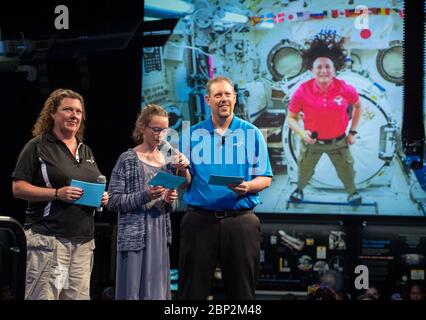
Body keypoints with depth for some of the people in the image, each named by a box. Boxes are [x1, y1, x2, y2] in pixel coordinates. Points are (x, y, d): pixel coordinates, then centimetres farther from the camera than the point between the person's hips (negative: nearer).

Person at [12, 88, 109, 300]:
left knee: (79, 295, 4)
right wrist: (57, 193, -18)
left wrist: (101, 197, 5)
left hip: (84, 240, 6)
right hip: (48, 239, -6)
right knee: (44, 295, -9)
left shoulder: (86, 151, 19)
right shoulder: (38, 146, -1)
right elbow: (18, 188, -7)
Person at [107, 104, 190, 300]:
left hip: (160, 237, 5)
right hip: (134, 237, -5)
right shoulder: (128, 159, -3)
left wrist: (170, 201, -6)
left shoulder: (168, 162, 12)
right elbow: (113, 202, -9)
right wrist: (146, 196, -19)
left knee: (157, 291, 6)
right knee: (133, 291, -5)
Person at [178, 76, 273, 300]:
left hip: (240, 220, 0)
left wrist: (248, 186, -17)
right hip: (200, 220, 1)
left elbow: (265, 179, 3)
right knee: (193, 290, 4)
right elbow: (186, 183, 8)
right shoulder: (193, 134, 7)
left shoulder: (251, 133, 5)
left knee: (241, 290, 6)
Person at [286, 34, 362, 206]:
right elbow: (291, 117, -11)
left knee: (346, 171, 19)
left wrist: (353, 131, 2)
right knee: (304, 171, 23)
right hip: (312, 141, 0)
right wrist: (302, 132, -30)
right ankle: (299, 189, 55)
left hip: (338, 141, 0)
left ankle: (352, 192, 51)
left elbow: (357, 106, 2)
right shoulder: (302, 91, -24)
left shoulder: (345, 89, -21)